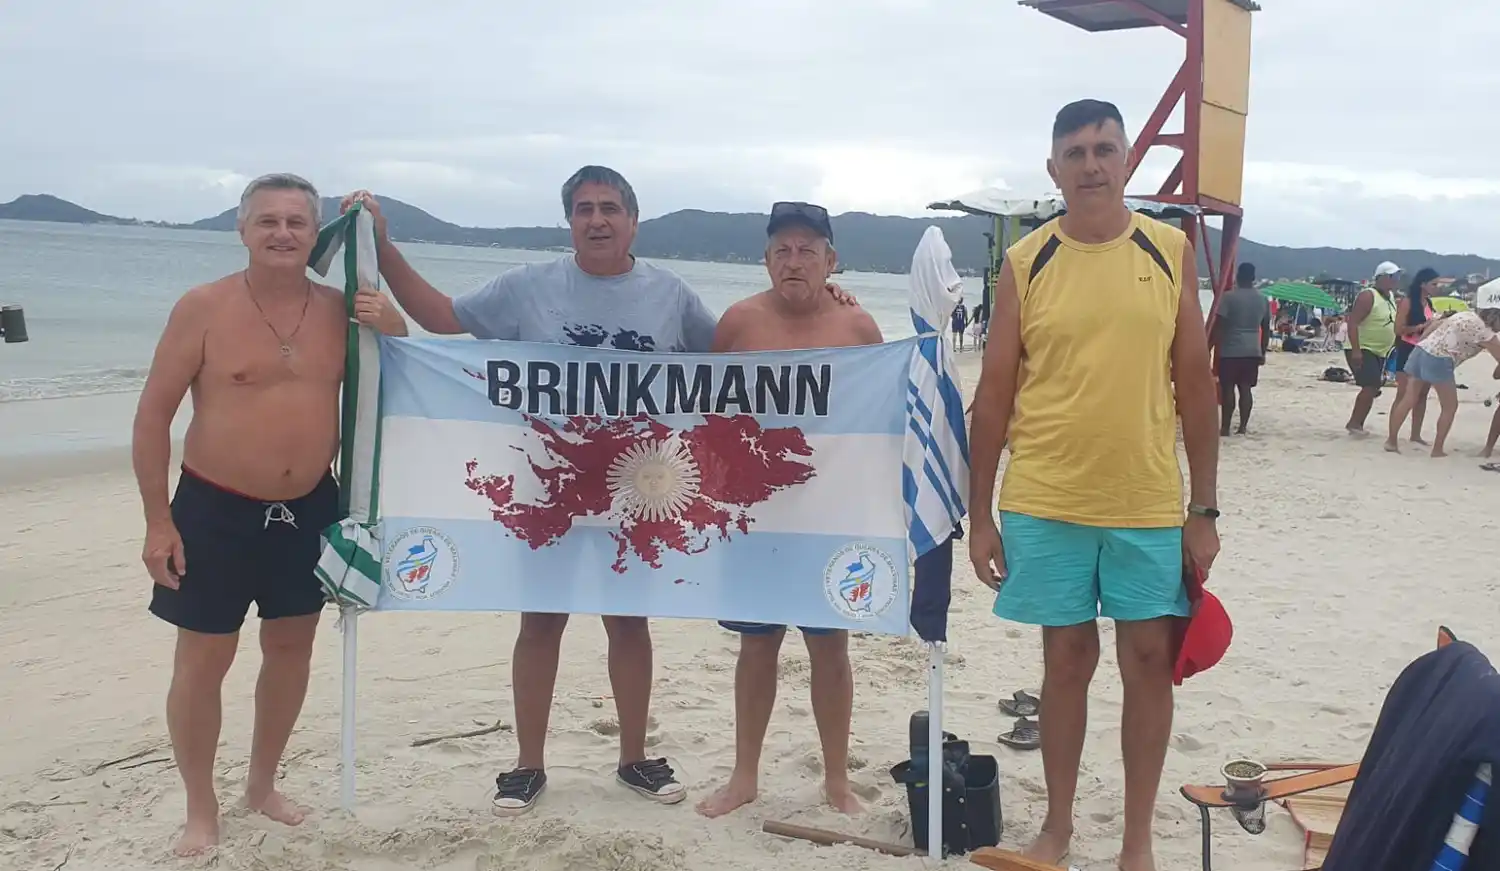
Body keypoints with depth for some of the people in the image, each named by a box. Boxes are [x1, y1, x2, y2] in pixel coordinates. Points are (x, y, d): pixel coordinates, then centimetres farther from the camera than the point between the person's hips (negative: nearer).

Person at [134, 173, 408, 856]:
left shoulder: (341, 309, -2)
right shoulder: (203, 308, -12)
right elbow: (153, 415, -9)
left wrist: (393, 333, -12)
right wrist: (158, 521, -11)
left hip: (309, 509, 4)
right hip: (214, 510, -4)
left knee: (291, 647, 15)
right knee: (204, 659, 3)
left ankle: (262, 785, 35)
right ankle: (201, 809, 22)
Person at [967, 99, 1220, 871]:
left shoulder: (1172, 252, 2)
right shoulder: (1025, 263, -1)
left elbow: (1197, 386, 4)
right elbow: (994, 393, 1)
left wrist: (1205, 508, 1)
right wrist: (979, 514, -1)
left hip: (1149, 502, 1)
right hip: (1046, 502, -1)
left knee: (1150, 661, 6)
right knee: (1067, 658, 10)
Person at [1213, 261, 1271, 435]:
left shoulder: (1229, 297, -9)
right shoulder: (1263, 300, 8)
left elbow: (1218, 326, -12)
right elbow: (1266, 329, 13)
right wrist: (1263, 352, 20)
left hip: (1230, 351, -5)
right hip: (1253, 351, 5)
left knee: (1227, 388, -2)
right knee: (1245, 388, 5)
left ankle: (1225, 428, -1)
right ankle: (1242, 427, 4)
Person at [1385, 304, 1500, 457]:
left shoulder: (1466, 314, 21)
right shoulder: (1483, 331, -3)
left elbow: (1435, 324, 23)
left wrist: (1420, 343, 26)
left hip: (1420, 351, 8)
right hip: (1438, 360, -8)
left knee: (1409, 400, 8)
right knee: (1450, 407, 7)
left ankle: (1391, 441, 8)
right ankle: (1437, 449, 8)